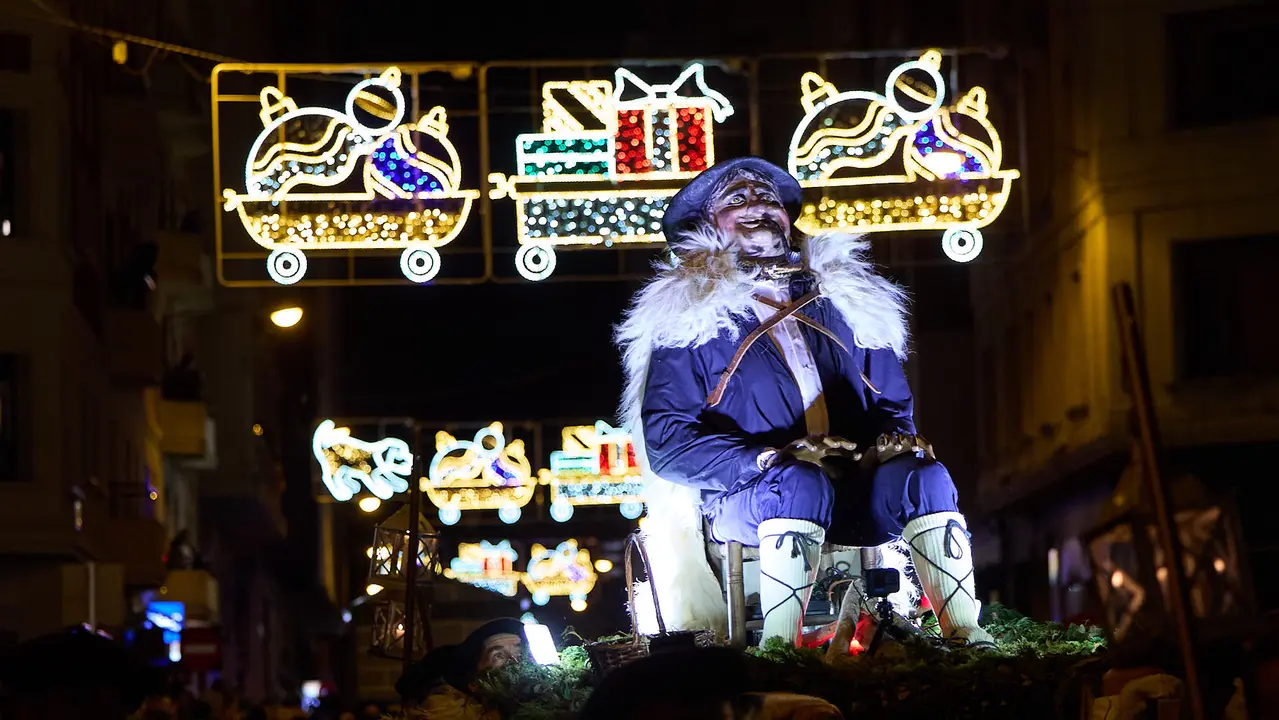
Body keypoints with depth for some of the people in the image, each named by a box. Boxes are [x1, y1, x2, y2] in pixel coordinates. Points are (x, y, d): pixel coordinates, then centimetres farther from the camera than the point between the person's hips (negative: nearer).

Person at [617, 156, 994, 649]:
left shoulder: (842, 301, 22)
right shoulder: (690, 318, 8)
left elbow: (893, 405, 24)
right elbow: (665, 441, -3)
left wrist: (891, 439, -2)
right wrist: (771, 459, -17)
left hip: (853, 496, 3)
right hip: (743, 496, -3)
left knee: (923, 475, -28)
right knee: (801, 482, -37)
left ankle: (966, 638, -35)